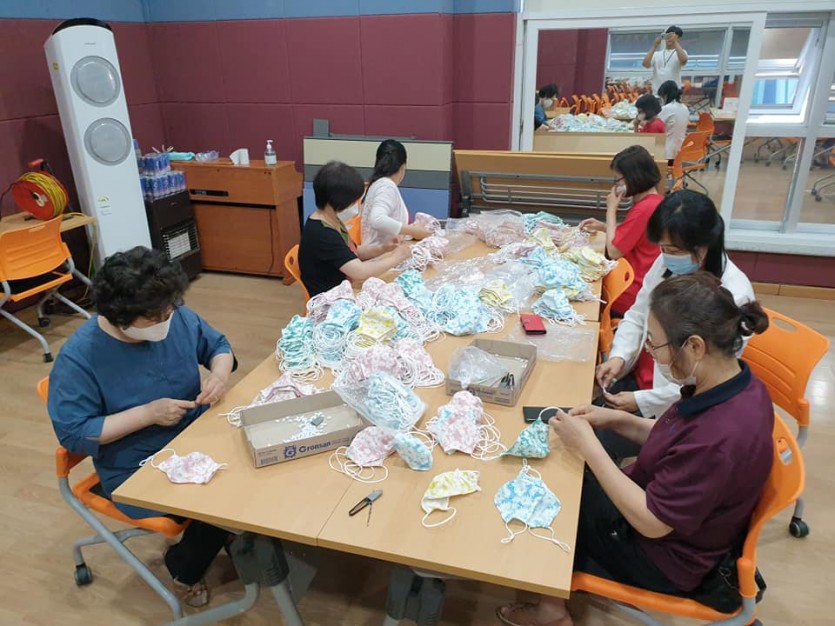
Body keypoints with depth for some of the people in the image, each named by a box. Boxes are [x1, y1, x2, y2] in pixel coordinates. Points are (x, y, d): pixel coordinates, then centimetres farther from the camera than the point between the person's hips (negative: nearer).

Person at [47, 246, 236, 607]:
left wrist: (219, 374, -16)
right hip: (138, 471, -5)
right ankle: (184, 569, 11)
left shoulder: (178, 318, -8)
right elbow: (73, 434, -18)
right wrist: (148, 413, -26)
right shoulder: (78, 358, -20)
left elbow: (218, 346, 7)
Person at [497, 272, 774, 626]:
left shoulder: (722, 436, -37)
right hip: (662, 500, 8)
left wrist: (588, 445, -23)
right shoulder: (736, 384, -11)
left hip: (666, 559, -7)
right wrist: (617, 420, -5)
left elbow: (650, 522, -27)